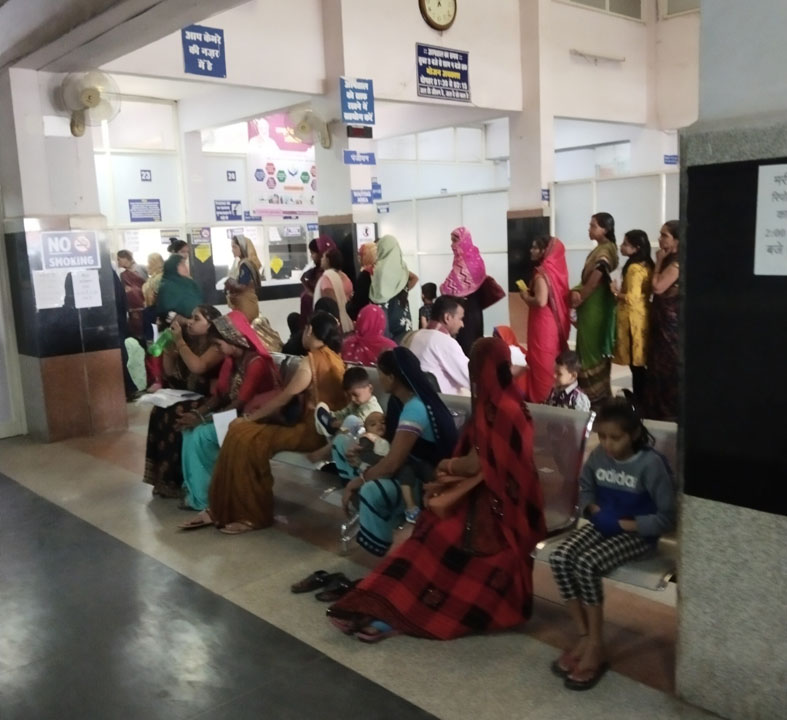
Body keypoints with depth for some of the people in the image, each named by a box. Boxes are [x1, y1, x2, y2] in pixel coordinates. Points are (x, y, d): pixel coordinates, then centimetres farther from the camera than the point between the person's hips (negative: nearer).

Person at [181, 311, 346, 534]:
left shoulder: (311, 360, -15)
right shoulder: (334, 358, 12)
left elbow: (283, 398, -13)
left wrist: (248, 419, -3)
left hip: (313, 430, -10)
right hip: (326, 427, 10)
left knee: (243, 436, -15)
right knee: (245, 433, 3)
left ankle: (251, 515, -7)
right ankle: (226, 509, 3)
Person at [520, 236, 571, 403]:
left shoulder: (542, 273, -19)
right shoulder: (556, 269, 6)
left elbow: (541, 301, -29)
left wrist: (525, 296, -11)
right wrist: (531, 293, 15)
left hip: (543, 325, -8)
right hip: (556, 323, 8)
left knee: (542, 361, 1)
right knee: (553, 359, 16)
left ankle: (541, 398, 8)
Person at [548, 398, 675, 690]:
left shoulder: (651, 464, -19)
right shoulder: (598, 456, -2)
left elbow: (667, 517, -16)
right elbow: (585, 488, 17)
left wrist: (623, 523, -20)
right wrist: (594, 510, -4)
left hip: (636, 533, -6)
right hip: (602, 525, 6)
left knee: (587, 565, -28)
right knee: (560, 558, -19)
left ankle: (596, 647, -11)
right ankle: (584, 636, -5)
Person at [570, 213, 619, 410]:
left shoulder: (605, 251, -17)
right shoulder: (601, 250, 13)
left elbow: (595, 280, -20)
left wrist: (580, 296, -9)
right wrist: (576, 291, -3)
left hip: (594, 306, -10)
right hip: (590, 305, 10)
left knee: (591, 348, -3)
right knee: (593, 347, 14)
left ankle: (595, 393, 5)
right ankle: (600, 391, 23)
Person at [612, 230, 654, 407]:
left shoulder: (634, 268, -17)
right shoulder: (647, 265, 11)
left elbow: (632, 298, -23)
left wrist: (616, 293, -8)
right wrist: (621, 292, 12)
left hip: (633, 318, -9)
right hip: (642, 315, 9)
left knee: (635, 363, -3)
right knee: (640, 362, 14)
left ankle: (639, 402, 2)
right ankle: (643, 400, 20)